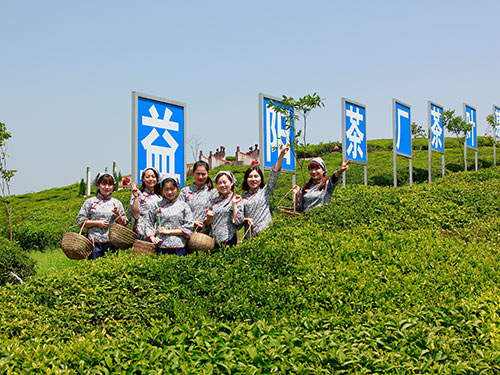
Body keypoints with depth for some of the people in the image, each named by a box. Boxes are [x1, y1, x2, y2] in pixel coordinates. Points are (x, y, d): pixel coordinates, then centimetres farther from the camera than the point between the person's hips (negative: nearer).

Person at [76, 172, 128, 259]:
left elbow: (123, 225, 13)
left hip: (112, 243, 2)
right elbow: (80, 220, 3)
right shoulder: (90, 202, 7)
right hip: (94, 242, -2)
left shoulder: (117, 203, 12)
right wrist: (97, 223, -7)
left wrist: (118, 214, -5)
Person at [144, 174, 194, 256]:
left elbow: (188, 227, 0)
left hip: (179, 246, 0)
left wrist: (169, 231, -5)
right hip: (161, 247, 0)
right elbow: (148, 224, 13)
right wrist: (152, 238, -3)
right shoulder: (156, 206, 8)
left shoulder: (183, 206, 5)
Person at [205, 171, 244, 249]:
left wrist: (234, 204, -14)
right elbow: (208, 224, 15)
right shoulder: (213, 201, 12)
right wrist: (209, 217, -6)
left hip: (228, 240, -4)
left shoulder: (237, 199, -1)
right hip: (214, 240, 4)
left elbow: (238, 221, -11)